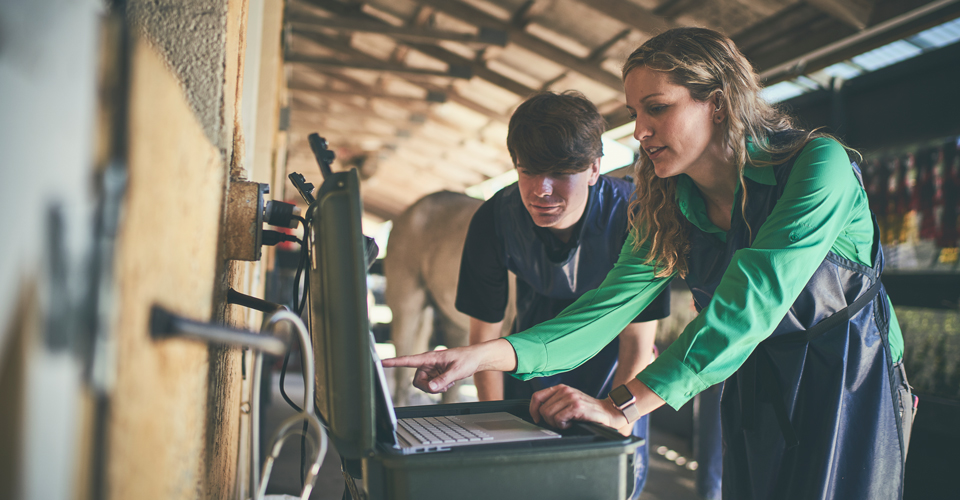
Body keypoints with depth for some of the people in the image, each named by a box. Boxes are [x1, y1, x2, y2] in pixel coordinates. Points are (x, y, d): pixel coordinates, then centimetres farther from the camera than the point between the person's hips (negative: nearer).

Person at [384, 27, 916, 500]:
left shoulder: (817, 164, -22)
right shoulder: (665, 211, -5)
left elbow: (749, 300, -33)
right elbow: (606, 309, -12)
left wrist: (625, 404, -39)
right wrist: (486, 355, -27)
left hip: (852, 384, -4)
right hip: (757, 390, 4)